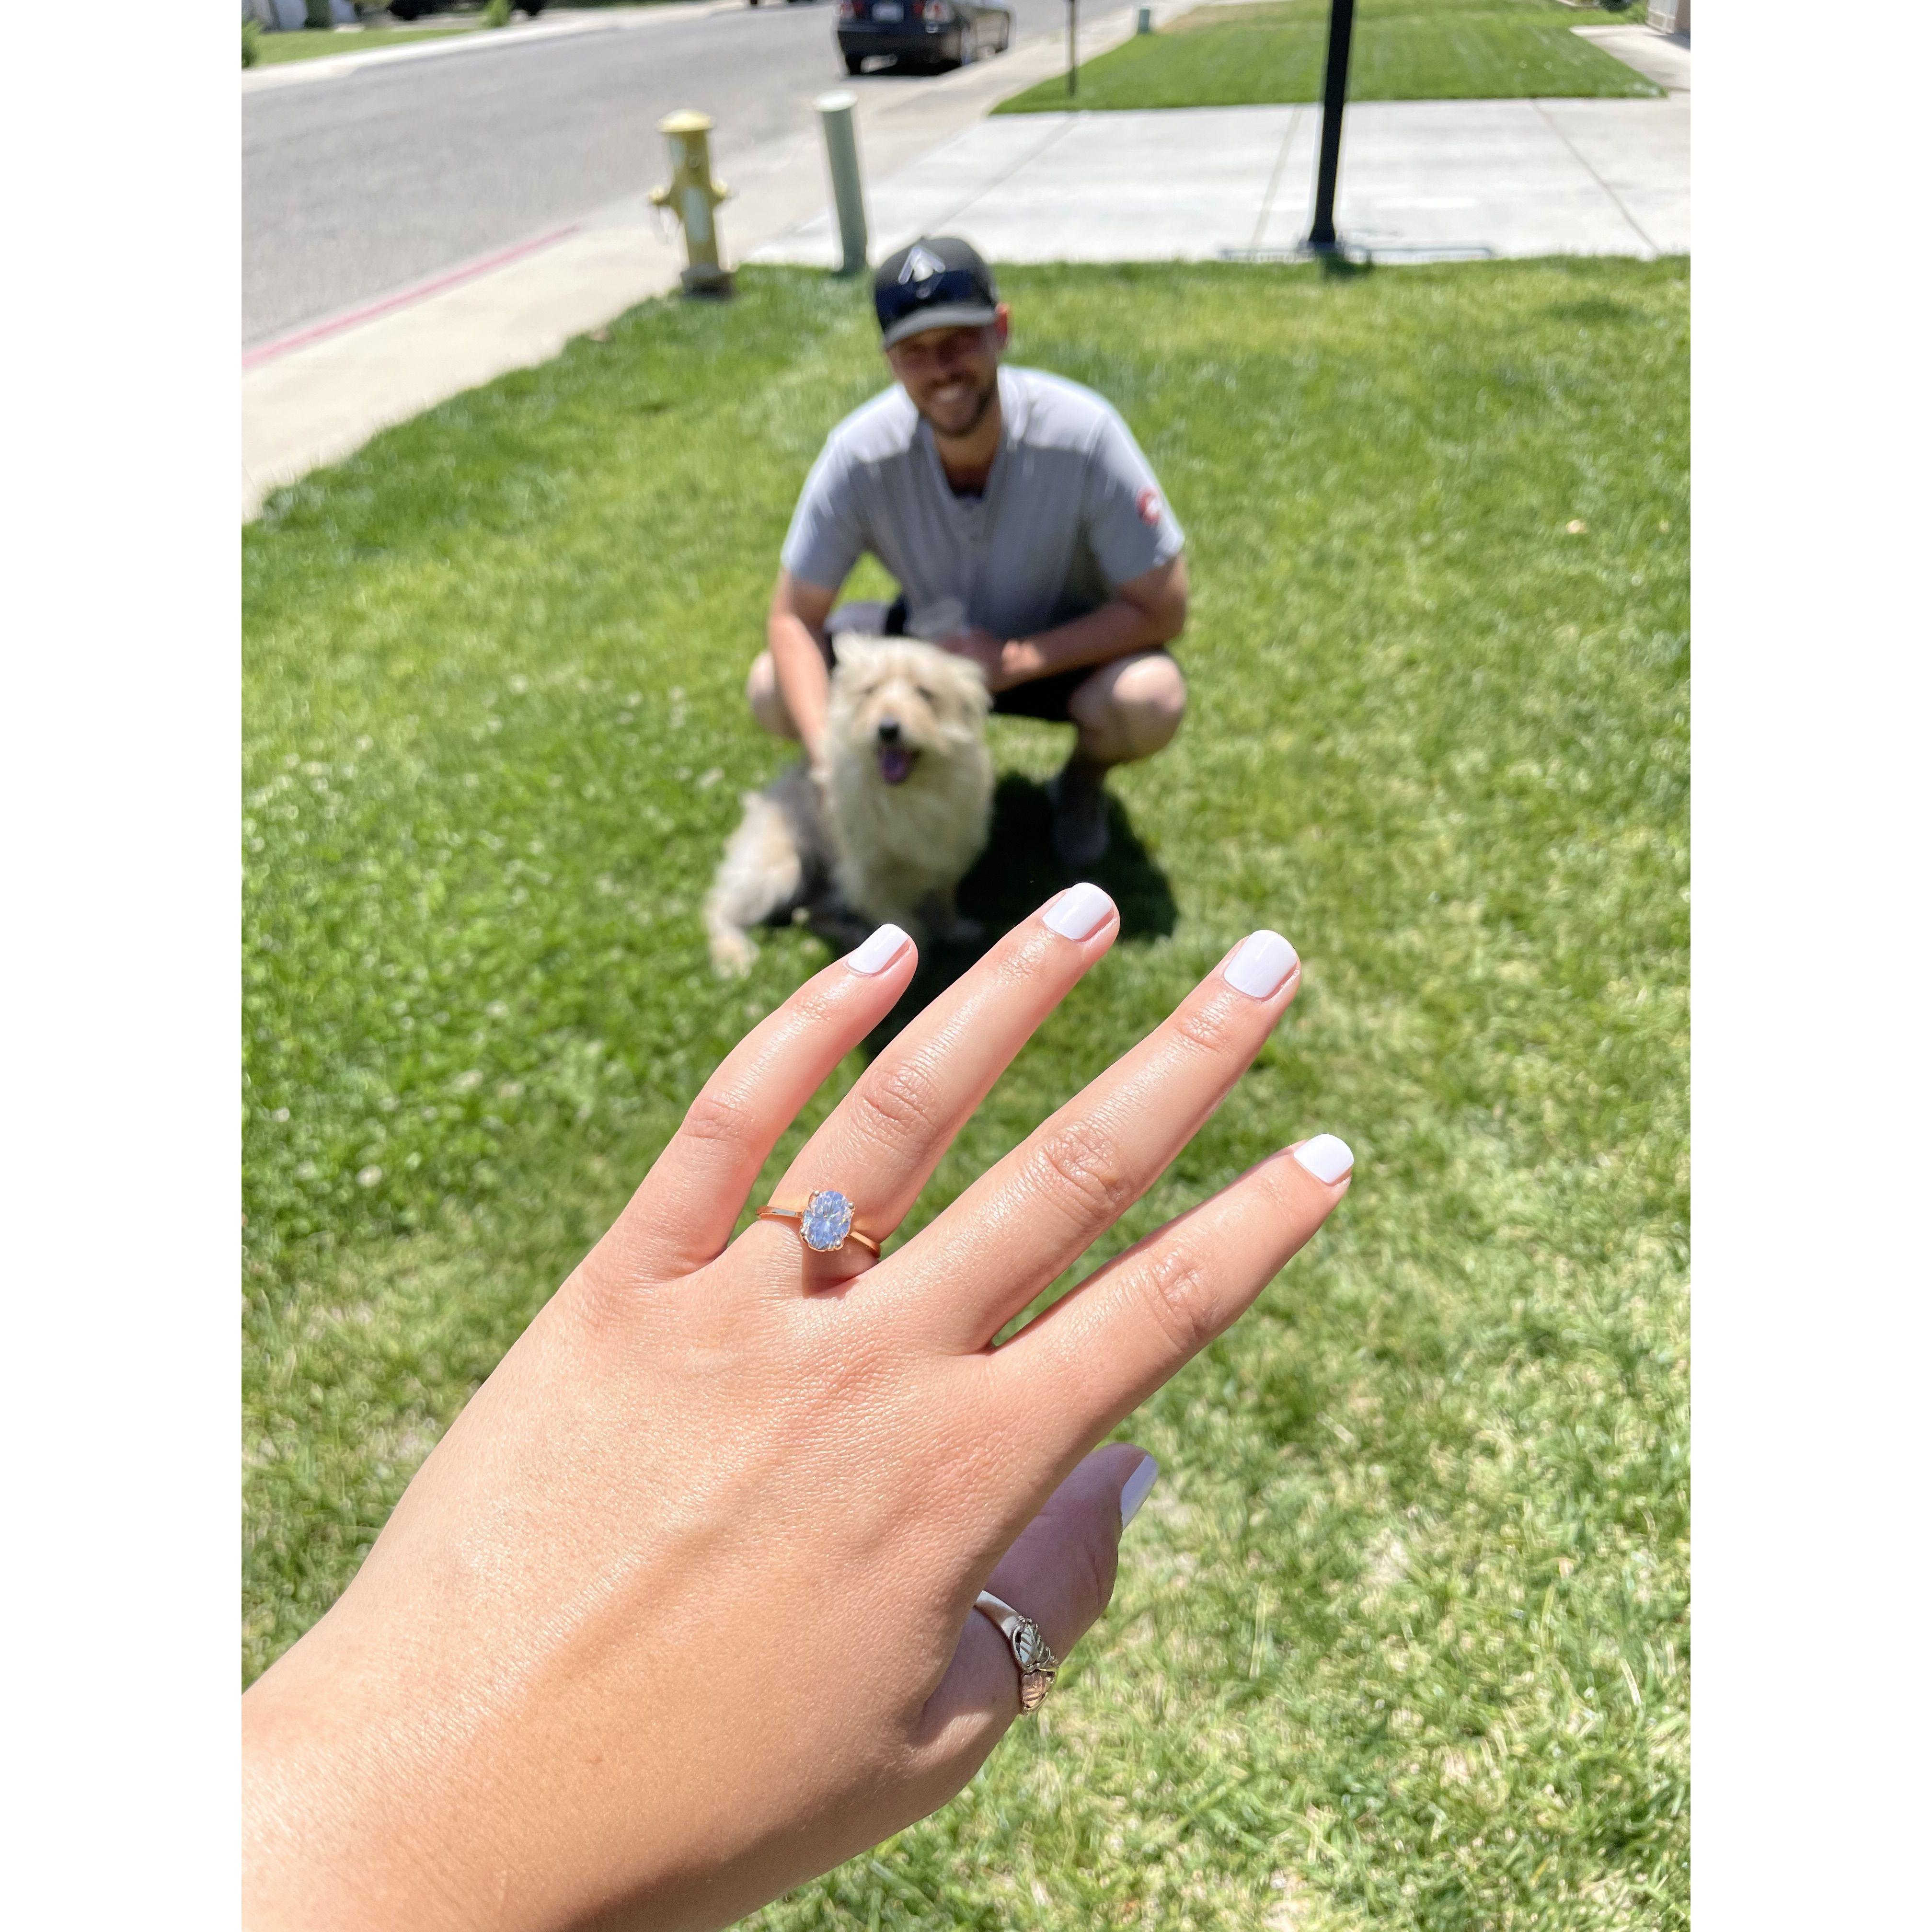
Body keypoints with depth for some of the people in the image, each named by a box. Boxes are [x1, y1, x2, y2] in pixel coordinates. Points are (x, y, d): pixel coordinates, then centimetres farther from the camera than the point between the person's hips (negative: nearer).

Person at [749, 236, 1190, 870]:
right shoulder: (860, 453, -22)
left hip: (1063, 648, -2)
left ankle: (1083, 780, 3)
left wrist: (1018, 660, -30)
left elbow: (1163, 609, -23)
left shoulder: (1083, 433, -28)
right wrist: (828, 752, -33)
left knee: (1150, 700, -35)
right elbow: (795, 618, -17)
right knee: (773, 693, -17)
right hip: (934, 643, 3)